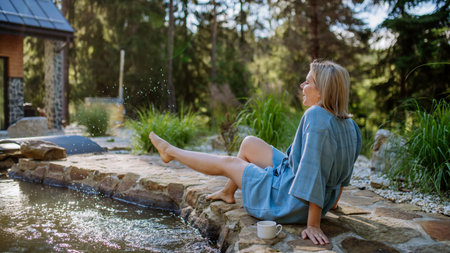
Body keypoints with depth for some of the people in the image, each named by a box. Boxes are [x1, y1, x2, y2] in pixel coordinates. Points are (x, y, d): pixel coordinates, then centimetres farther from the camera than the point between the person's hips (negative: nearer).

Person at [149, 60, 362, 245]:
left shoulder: (316, 116, -29)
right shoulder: (348, 125, -2)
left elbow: (313, 174, -32)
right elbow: (343, 172, 7)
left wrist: (313, 225, -29)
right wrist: (332, 202, 19)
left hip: (292, 202, -8)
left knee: (227, 163, 9)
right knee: (249, 143, 17)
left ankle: (169, 151, 34)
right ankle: (228, 192, 41)